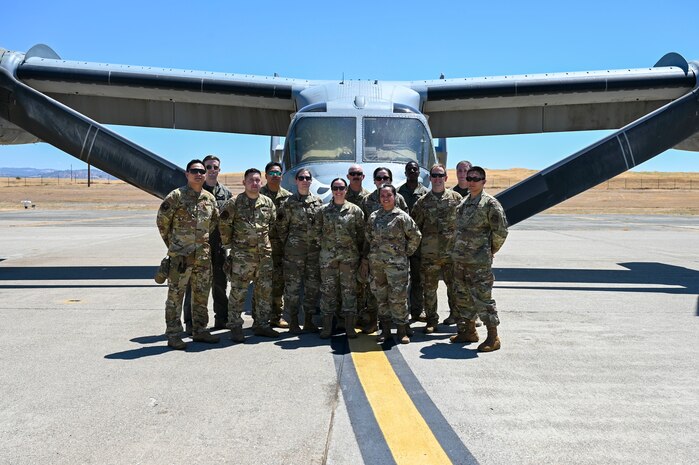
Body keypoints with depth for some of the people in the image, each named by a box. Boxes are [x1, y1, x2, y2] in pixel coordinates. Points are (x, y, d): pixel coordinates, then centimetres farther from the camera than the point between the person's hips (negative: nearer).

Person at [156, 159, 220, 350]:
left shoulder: (210, 198, 8)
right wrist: (171, 243, 3)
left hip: (203, 255, 6)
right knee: (175, 295, -1)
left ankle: (199, 330, 25)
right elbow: (162, 220, -3)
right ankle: (173, 335, 7)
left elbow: (214, 221, 22)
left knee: (202, 294, 13)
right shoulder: (176, 196, -8)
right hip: (180, 255, -6)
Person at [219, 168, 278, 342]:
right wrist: (229, 244, 0)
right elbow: (224, 226, -2)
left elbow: (274, 225, 17)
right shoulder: (234, 203, -5)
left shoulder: (268, 203, 8)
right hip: (241, 256, -4)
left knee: (265, 291, 10)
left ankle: (261, 325, 22)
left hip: (264, 255, 5)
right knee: (238, 292, -1)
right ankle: (235, 327, 9)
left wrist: (268, 243, 13)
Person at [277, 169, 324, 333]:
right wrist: (287, 242, 0)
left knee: (313, 285, 7)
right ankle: (293, 322, 9)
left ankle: (308, 320, 19)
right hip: (294, 251, -3)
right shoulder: (288, 203, -1)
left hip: (314, 250, 4)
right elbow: (281, 226, 2)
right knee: (292, 286, -1)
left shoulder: (318, 201, 9)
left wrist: (320, 242, 7)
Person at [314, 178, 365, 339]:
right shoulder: (323, 210, 5)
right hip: (328, 256, 1)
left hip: (350, 256, -1)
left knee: (349, 289, 3)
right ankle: (327, 327, 11)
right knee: (327, 289, 3)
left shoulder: (355, 210, 2)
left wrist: (357, 249, 2)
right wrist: (325, 245, 4)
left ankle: (350, 326, 10)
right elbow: (318, 231, 10)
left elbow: (361, 233, 5)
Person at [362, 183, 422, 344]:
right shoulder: (373, 217, 10)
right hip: (375, 263, 4)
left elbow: (416, 236, 4)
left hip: (396, 263, -4)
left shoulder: (402, 216, -2)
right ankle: (385, 329, 21)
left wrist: (406, 252, 3)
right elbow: (367, 239, 14)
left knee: (398, 297, -3)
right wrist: (365, 260, 10)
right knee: (381, 296, 10)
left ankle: (402, 330, 8)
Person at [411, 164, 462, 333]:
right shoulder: (423, 202, 5)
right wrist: (418, 247, 5)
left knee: (454, 286, 6)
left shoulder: (456, 198, 5)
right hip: (429, 253, 1)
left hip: (452, 251, 0)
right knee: (429, 288, 7)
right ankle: (431, 320, 20)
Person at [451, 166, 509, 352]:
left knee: (482, 298, -6)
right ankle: (469, 331, 29)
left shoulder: (490, 203, -9)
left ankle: (493, 338, 2)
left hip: (479, 261, -8)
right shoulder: (463, 202, 14)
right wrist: (458, 249, 15)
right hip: (459, 258, 8)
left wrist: (491, 250, -1)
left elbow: (500, 231, -9)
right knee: (463, 296, 15)